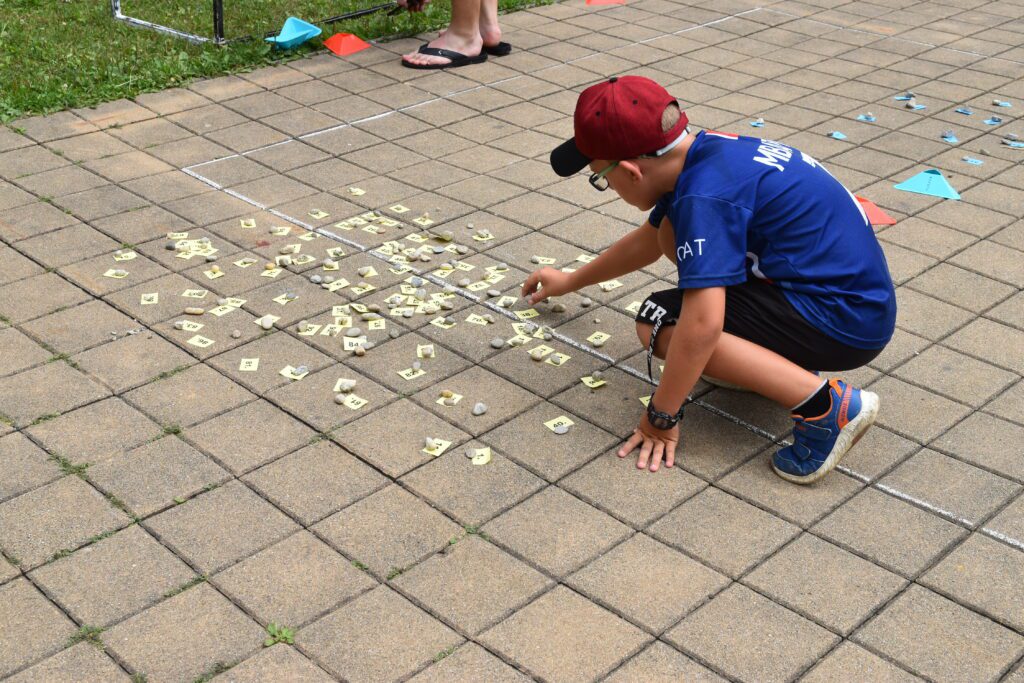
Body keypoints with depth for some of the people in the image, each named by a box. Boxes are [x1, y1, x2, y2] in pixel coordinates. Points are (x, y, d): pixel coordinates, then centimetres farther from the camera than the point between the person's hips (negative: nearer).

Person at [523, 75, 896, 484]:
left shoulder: (705, 197, -24)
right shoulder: (704, 152, 6)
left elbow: (702, 325, -30)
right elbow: (648, 240, 25)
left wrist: (661, 417, -17)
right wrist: (571, 282, 37)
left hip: (847, 323, -10)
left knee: (660, 321, -13)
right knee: (674, 229, 11)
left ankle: (825, 405, -17)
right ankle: (779, 359, 12)